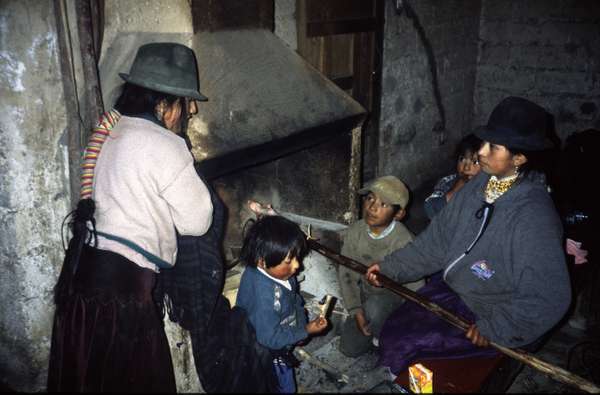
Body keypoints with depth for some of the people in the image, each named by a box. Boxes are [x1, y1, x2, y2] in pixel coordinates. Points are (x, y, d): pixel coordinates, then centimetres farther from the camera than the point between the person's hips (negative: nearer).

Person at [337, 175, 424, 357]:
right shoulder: (355, 231, -16)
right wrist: (355, 310, -12)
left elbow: (415, 290, -24)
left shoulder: (404, 242, -31)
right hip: (366, 294, 5)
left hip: (396, 297, -5)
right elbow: (345, 273, -5)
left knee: (374, 307, -37)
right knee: (350, 348, 3)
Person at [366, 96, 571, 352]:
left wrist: (494, 330, -22)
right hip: (456, 292, 7)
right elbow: (438, 238, 1)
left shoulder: (534, 216, -30)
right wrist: (390, 267, 0)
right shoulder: (479, 186, -7)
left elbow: (547, 298, -28)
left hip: (501, 321, -6)